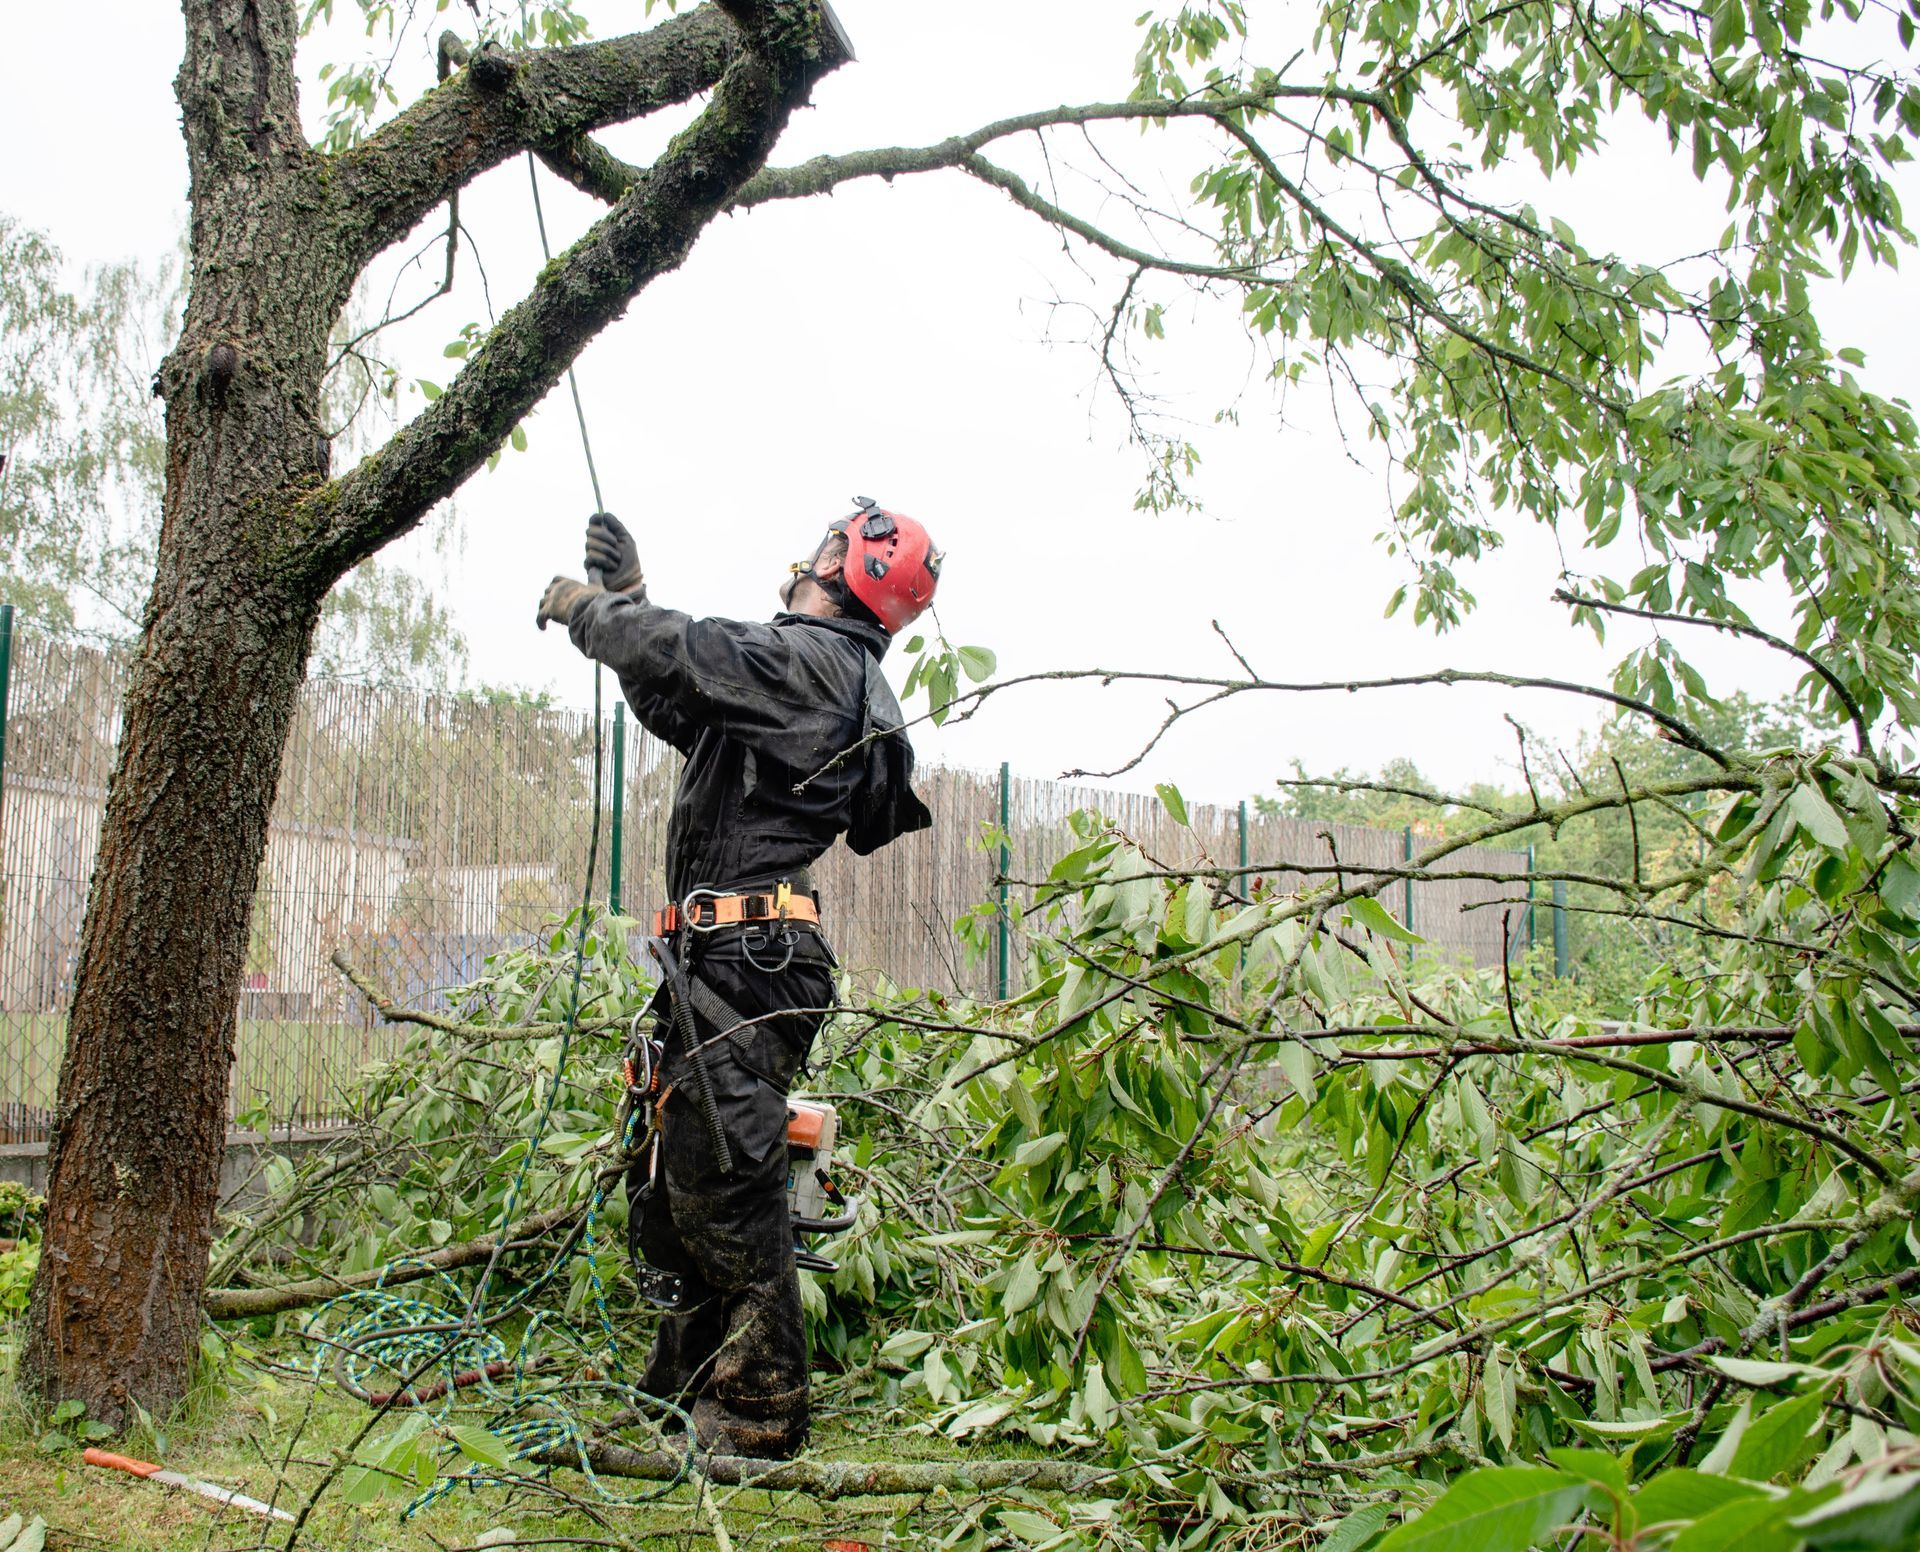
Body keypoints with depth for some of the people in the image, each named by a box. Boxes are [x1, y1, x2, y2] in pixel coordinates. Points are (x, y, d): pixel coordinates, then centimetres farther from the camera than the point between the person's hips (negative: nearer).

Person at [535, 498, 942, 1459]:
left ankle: (756, 1419, 2)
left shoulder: (807, 659, -8)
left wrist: (584, 606, 2)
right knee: (671, 1174, 17)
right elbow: (676, 707, 30)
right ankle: (683, 1385, 30)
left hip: (742, 960, -11)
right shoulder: (838, 682, 22)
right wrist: (625, 595, 27)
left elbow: (672, 653, -18)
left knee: (723, 1182, -7)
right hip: (732, 959, 11)